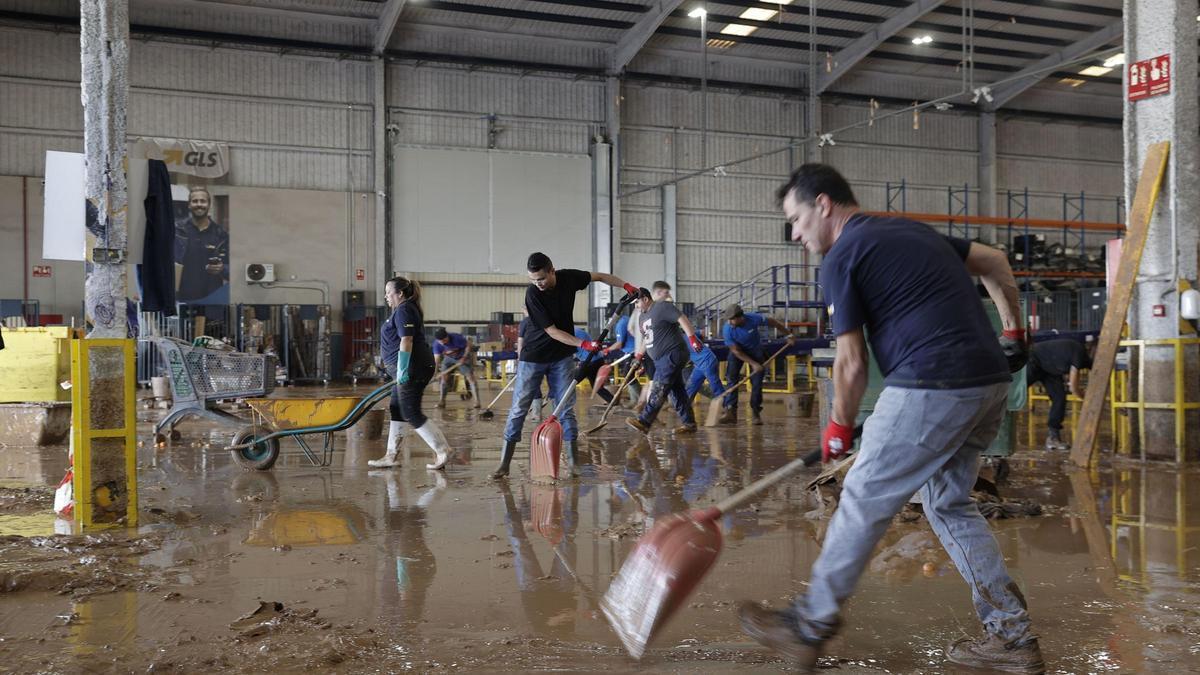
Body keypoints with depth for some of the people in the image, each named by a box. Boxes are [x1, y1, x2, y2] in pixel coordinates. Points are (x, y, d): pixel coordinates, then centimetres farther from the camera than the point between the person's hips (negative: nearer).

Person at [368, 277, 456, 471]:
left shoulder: (403, 311, -12)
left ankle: (443, 451, -5)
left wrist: (402, 370, -23)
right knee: (396, 411, 13)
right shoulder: (408, 309, 21)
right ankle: (391, 456, 18)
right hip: (413, 370, 11)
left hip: (412, 369, -11)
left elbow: (406, 341, -21)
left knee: (411, 414, -8)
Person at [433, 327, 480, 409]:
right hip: (449, 359, 4)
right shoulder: (436, 344, -20)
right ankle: (441, 402, 5)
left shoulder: (457, 338, -32)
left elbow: (469, 345, -18)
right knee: (442, 378, -6)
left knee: (470, 377, -14)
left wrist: (464, 357, -26)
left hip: (463, 358, -4)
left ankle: (477, 402, -15)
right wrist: (437, 371, -28)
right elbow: (437, 359, -17)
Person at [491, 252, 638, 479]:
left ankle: (573, 460, 7)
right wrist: (583, 344, -30)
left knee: (567, 409, 1)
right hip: (534, 357, -3)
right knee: (519, 409, 0)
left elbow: (599, 276, 9)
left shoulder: (568, 277, -11)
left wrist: (625, 286, 0)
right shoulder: (532, 294, -23)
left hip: (562, 357, 3)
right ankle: (504, 464, 6)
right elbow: (552, 331, -23)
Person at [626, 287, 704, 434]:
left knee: (658, 390, -12)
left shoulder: (663, 307, -10)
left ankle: (644, 422, -16)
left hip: (672, 355, -9)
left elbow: (683, 320, -17)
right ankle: (689, 423, 13)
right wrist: (639, 357, 26)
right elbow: (646, 339, 28)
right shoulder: (644, 315, 18)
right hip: (662, 359, 9)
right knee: (677, 390, 9)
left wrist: (692, 338, -26)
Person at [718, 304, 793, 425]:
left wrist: (788, 333, -3)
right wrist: (754, 364, -24)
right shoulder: (727, 330, -30)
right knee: (732, 378, -15)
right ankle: (730, 410, -15)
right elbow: (736, 351, -22)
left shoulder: (753, 319, -31)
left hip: (755, 350, 1)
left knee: (757, 382, -4)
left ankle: (755, 412, 6)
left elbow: (772, 321, -12)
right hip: (738, 352, -1)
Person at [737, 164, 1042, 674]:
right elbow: (994, 262, 28)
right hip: (990, 382, 9)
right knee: (948, 503, 19)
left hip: (932, 387, -9)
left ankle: (809, 628, 15)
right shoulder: (910, 230, 21)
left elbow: (851, 363, -4)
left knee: (864, 501, 2)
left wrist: (839, 430, 11)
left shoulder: (843, 257, -4)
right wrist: (1014, 332, 30)